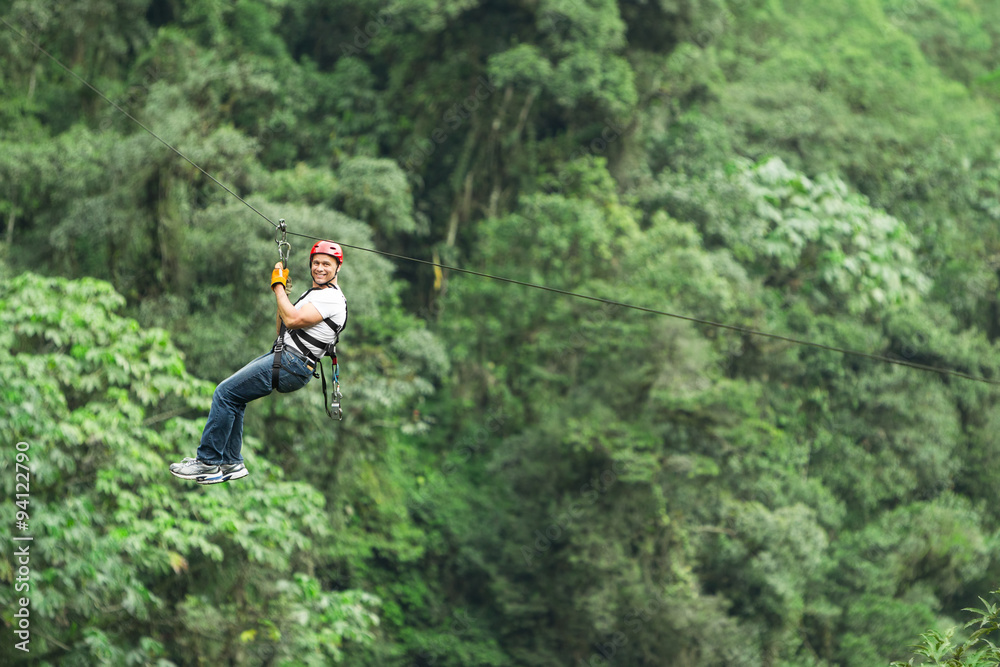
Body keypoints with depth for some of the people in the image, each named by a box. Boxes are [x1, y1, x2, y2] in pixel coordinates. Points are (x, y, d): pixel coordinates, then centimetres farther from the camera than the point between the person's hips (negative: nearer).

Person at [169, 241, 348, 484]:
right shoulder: (315, 293, 21)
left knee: (225, 393, -11)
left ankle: (208, 462, -7)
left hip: (292, 365, -10)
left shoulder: (331, 298, -12)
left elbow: (292, 320, -23)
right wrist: (281, 292, 12)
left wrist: (278, 285, -11)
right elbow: (283, 330, 21)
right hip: (282, 355, 10)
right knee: (232, 396, 14)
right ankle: (230, 462, 17)